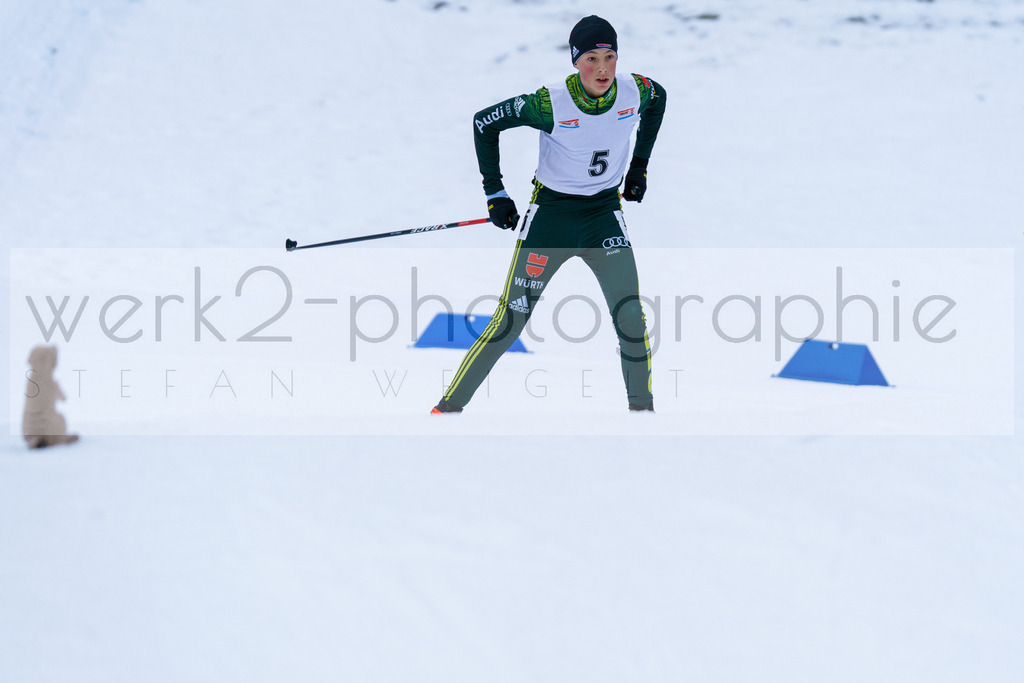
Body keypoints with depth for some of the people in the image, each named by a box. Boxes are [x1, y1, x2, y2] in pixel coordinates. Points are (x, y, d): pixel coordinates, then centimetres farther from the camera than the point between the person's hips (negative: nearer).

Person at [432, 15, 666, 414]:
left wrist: (639, 166, 14)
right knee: (510, 321, -4)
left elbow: (658, 100, 15)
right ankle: (449, 406, 6)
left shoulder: (635, 91, -12)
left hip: (605, 214, 3)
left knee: (630, 315, -9)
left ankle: (642, 406, 10)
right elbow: (484, 123, -9)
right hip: (551, 213, -3)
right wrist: (494, 194, -7)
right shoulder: (551, 104, -22)